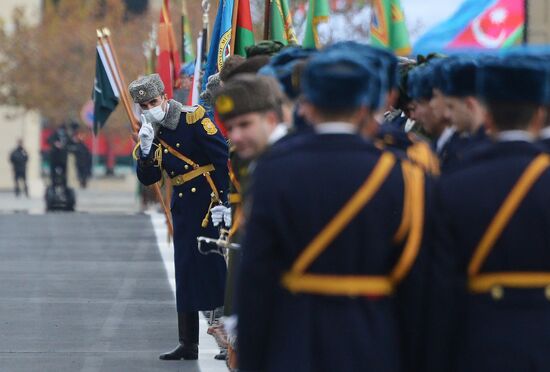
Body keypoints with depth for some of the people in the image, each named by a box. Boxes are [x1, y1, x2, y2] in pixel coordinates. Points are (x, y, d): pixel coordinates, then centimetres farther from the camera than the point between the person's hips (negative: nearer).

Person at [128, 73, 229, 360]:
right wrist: (146, 148, -12)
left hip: (210, 201, -6)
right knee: (185, 272, 6)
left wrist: (223, 200, -17)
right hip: (183, 205, 6)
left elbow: (224, 158, -13)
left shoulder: (192, 118, -11)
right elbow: (147, 179, 5)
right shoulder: (150, 132, 9)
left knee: (217, 267, -6)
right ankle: (188, 344, 10)